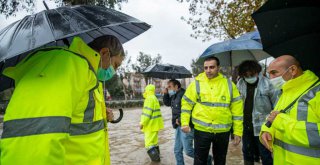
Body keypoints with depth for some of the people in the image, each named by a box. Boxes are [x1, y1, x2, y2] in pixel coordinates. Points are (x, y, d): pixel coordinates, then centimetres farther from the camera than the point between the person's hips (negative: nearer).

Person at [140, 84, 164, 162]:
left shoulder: (149, 98, -17)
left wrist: (142, 123, -18)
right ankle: (156, 157, 31)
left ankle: (156, 158, -2)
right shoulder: (154, 98, 15)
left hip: (151, 124, -11)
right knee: (154, 141, 20)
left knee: (149, 143, -5)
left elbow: (147, 112, -23)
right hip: (155, 124, 11)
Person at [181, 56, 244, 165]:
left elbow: (237, 109, 3)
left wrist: (238, 132, 3)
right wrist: (185, 123, -10)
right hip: (201, 130, -2)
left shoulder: (229, 84, 0)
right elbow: (186, 104, 0)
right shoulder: (196, 83, -5)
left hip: (223, 131, 2)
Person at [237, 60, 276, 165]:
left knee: (266, 156, 7)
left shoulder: (267, 84, -14)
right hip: (246, 126, 5)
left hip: (262, 127, -4)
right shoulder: (240, 84, -2)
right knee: (247, 154, 20)